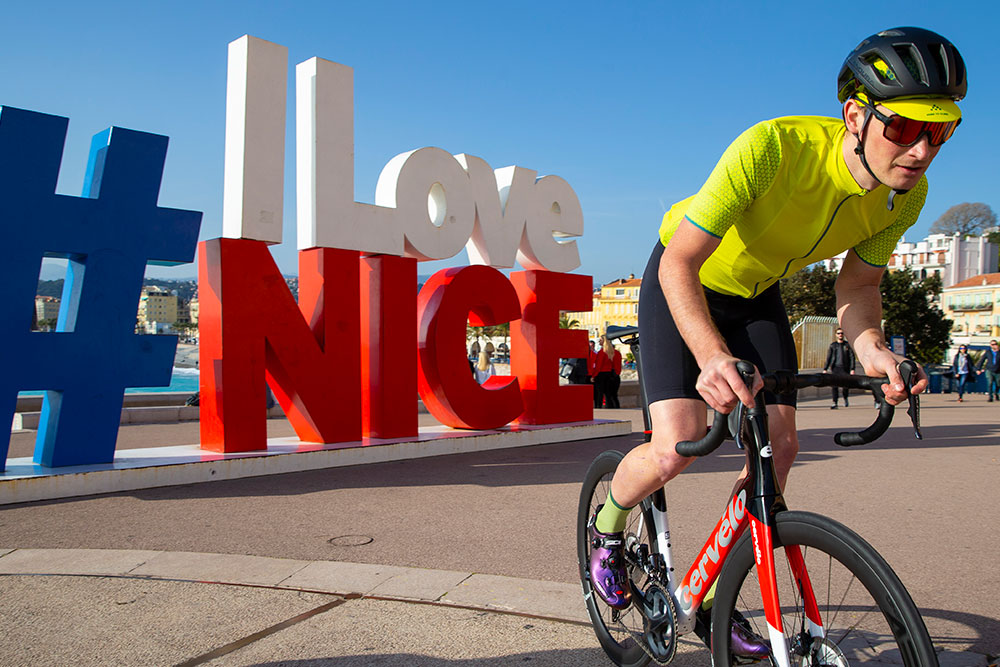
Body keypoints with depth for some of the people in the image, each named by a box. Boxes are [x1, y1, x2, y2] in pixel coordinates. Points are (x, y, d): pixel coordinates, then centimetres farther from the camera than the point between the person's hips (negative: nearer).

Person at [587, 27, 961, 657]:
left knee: (781, 445, -4)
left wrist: (873, 349, -25)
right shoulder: (773, 148, -36)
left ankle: (712, 598, 17)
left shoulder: (907, 193, -17)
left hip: (755, 294, 6)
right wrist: (713, 355, -52)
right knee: (679, 446, -20)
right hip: (683, 280, -5)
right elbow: (680, 262, -35)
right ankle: (607, 526, 16)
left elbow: (858, 283, -4)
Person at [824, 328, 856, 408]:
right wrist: (825, 369, 4)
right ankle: (834, 403, -5)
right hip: (834, 368, 1)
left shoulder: (847, 345, 9)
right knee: (833, 386, -9)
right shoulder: (832, 345, 11)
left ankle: (845, 399, 25)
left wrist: (852, 369, -7)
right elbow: (828, 358, 11)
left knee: (844, 387, -5)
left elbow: (852, 357, 4)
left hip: (844, 369, -1)